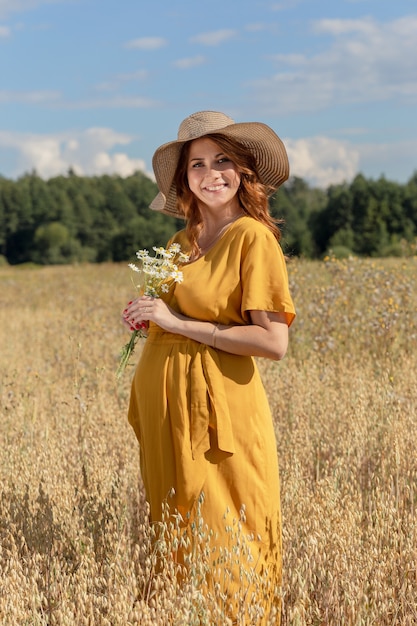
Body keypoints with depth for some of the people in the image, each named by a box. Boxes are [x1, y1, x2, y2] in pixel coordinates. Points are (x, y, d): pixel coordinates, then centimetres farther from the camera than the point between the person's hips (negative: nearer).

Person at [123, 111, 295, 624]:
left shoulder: (253, 237, -11)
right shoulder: (183, 241, 9)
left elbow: (274, 342, -20)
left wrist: (178, 322, -18)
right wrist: (146, 317, 0)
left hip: (217, 406, -7)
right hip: (162, 403, 7)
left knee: (225, 551, 4)